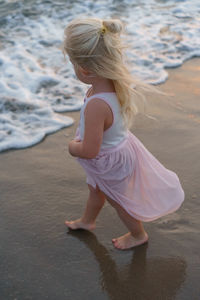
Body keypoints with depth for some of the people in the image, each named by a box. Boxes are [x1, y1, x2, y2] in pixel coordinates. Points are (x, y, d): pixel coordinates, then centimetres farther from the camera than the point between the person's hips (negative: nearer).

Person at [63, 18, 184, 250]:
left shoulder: (96, 105, -45)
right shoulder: (117, 83, -20)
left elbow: (89, 151, -37)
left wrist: (72, 147, -16)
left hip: (111, 164, -8)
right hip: (120, 147, 8)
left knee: (119, 202, 24)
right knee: (95, 189, 35)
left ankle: (138, 235, 53)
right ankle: (87, 221, 65)